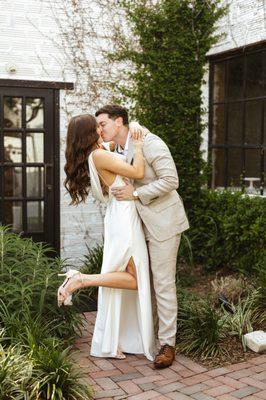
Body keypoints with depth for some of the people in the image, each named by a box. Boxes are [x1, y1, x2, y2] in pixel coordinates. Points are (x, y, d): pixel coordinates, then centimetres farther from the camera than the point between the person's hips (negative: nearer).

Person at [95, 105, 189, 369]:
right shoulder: (117, 151, 8)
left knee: (163, 283, -4)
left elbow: (170, 180, -20)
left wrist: (136, 194, -20)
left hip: (163, 221, -8)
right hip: (141, 224, 8)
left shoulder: (149, 142, -16)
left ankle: (167, 344, 6)